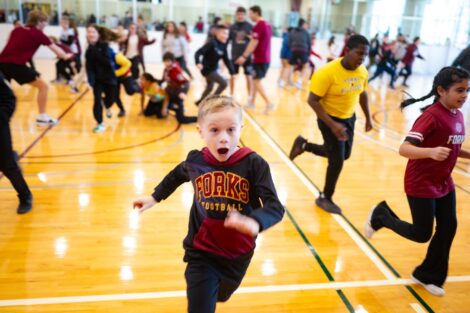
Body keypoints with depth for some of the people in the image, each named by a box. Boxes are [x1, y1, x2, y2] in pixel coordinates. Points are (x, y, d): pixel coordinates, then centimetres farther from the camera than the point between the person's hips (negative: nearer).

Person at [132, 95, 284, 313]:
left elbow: (275, 207, -27)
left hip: (238, 254, 1)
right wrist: (154, 198, 18)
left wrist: (254, 223, -47)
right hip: (201, 253, 0)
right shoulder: (195, 161, -11)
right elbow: (176, 176, 13)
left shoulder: (253, 164, -20)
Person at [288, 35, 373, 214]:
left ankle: (304, 145, 36)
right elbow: (312, 100, -26)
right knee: (337, 160, -4)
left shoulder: (362, 72, -6)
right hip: (330, 119, -7)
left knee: (344, 155, 18)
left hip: (349, 118, 7)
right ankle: (325, 198, 21)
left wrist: (368, 118, 16)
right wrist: (332, 125, -31)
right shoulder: (328, 72, -27)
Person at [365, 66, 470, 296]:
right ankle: (380, 216, 25)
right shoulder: (432, 116, -22)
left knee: (448, 228, 9)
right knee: (422, 234, 2)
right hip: (421, 185, -8)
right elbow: (404, 149, -31)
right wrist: (431, 152, -47)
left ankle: (428, 276, 28)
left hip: (444, 183, 8)